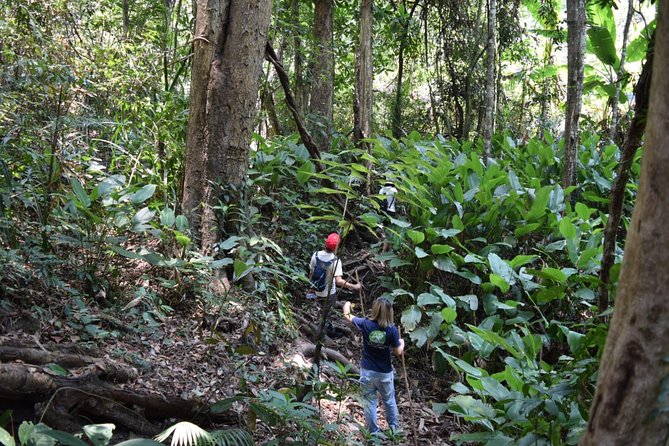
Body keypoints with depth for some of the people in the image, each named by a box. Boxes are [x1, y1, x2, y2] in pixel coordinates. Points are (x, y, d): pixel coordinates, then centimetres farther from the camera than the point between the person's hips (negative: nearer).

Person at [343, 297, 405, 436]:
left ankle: (373, 432, 22)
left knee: (369, 402, 13)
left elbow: (347, 316, 3)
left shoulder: (366, 324, -14)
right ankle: (394, 428, 35)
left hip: (367, 372, 0)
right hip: (385, 373, 0)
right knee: (389, 401, 21)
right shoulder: (392, 330, -18)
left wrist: (347, 306, 25)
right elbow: (398, 353, -9)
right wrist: (402, 343, 12)